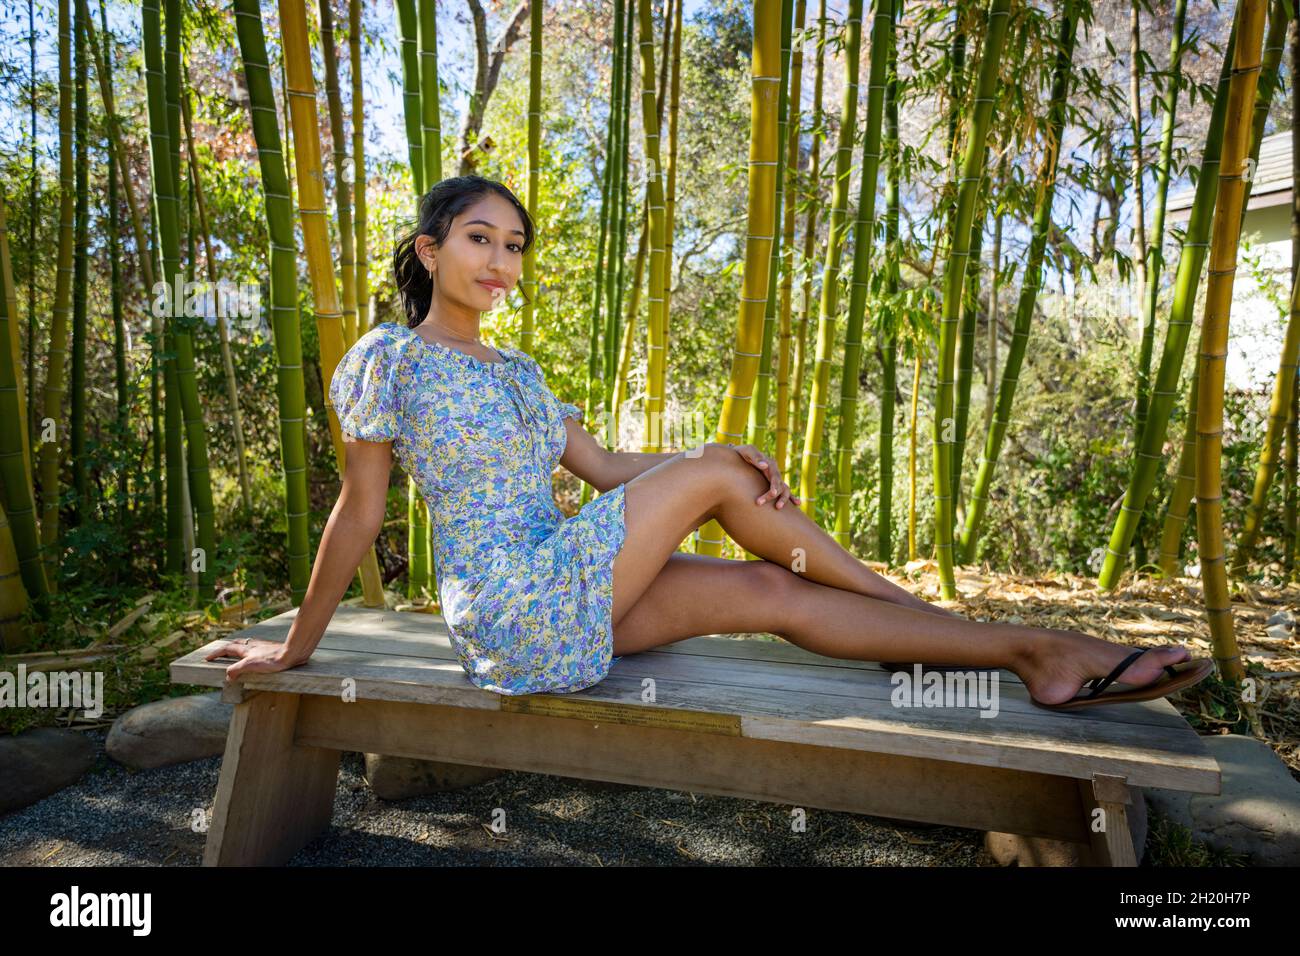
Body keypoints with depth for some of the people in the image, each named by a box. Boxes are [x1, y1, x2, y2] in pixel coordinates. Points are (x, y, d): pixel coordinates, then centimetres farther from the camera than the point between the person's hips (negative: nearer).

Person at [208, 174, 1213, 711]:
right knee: (713, 472, -15)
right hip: (514, 608, -7)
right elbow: (359, 513, -5)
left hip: (563, 603, 7)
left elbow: (603, 465, 9)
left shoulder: (518, 369, 14)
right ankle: (905, 599, 1)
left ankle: (1035, 652, -4)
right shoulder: (388, 359, -7)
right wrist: (296, 646, -2)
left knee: (774, 590, -7)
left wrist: (728, 460, -5)